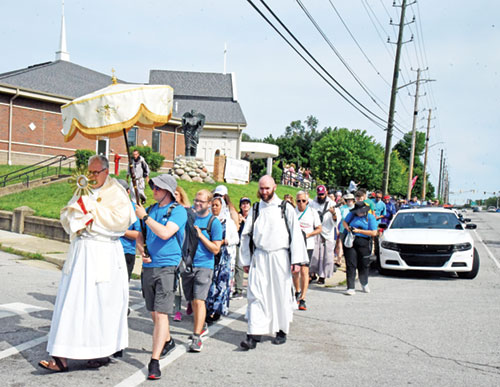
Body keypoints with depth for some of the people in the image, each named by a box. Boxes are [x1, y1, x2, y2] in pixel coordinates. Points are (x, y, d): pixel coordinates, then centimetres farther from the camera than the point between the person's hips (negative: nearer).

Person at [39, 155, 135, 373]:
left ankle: (103, 352, 13)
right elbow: (65, 216, 14)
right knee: (72, 301, 2)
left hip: (103, 255, -6)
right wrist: (78, 209, -8)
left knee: (100, 302, -1)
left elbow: (120, 219, -16)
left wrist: (91, 208, -13)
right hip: (80, 252, 6)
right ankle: (62, 357, 3)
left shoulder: (116, 193, -2)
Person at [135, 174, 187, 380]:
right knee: (154, 313, 16)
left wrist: (145, 217, -14)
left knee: (161, 314, -12)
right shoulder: (151, 209, 13)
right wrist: (142, 251, -1)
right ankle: (167, 341, 41)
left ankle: (154, 362, -13)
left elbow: (165, 233, -21)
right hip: (148, 267, 7)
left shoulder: (178, 211, -6)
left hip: (167, 267, -7)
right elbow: (141, 236, 18)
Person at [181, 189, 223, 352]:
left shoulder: (214, 222, -4)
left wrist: (200, 235, -15)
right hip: (188, 264, 5)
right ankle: (201, 327, 35)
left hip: (204, 266, -5)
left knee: (199, 300, -14)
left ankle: (196, 336, -12)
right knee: (192, 300, 15)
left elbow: (216, 249, -6)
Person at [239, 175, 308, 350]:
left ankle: (282, 331, 21)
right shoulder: (255, 210, 10)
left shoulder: (285, 208, 2)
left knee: (281, 295, 5)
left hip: (280, 257, -2)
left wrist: (296, 259, -7)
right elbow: (246, 236, 14)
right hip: (259, 258, 2)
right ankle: (254, 335, -7)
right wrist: (246, 261, 11)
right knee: (256, 295, -6)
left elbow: (296, 234, -1)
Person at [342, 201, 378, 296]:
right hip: (350, 242, 2)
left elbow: (374, 233, -9)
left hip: (363, 243, -1)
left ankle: (364, 284, 35)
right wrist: (347, 228, -2)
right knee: (350, 265, -5)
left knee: (363, 265, 9)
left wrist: (359, 231, -13)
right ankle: (350, 288, -3)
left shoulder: (370, 217, -3)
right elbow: (344, 221, 22)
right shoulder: (352, 214, 6)